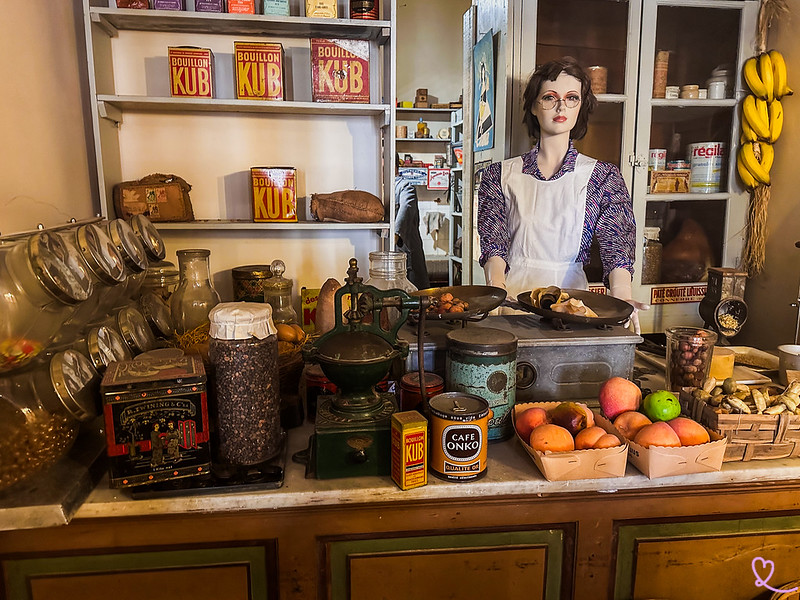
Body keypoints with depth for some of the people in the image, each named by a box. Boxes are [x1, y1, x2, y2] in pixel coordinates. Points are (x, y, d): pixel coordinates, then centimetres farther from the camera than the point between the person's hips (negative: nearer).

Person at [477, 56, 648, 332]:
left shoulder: (603, 176, 9)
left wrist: (622, 296, -23)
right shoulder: (500, 174, 9)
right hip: (514, 293, 0)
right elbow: (493, 244, -2)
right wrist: (497, 288, -23)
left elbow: (618, 246, -2)